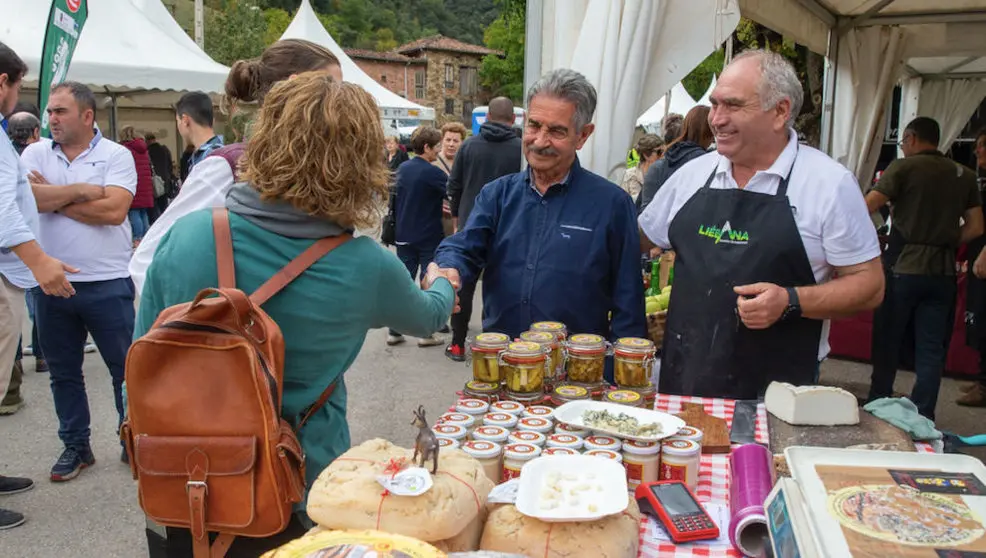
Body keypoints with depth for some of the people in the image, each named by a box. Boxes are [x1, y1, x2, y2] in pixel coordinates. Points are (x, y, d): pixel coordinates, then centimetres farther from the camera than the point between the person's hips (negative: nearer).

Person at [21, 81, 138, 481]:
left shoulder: (116, 155, -3)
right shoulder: (36, 153, 6)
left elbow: (114, 210, -18)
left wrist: (54, 198, -9)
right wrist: (81, 191, -13)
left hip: (107, 283, -4)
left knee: (126, 366, 4)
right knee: (63, 371, 14)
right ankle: (75, 446, 29)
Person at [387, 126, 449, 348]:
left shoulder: (403, 169, 5)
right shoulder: (433, 173, -15)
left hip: (404, 236, 6)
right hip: (429, 237, -6)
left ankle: (394, 331, 12)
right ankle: (427, 332, 7)